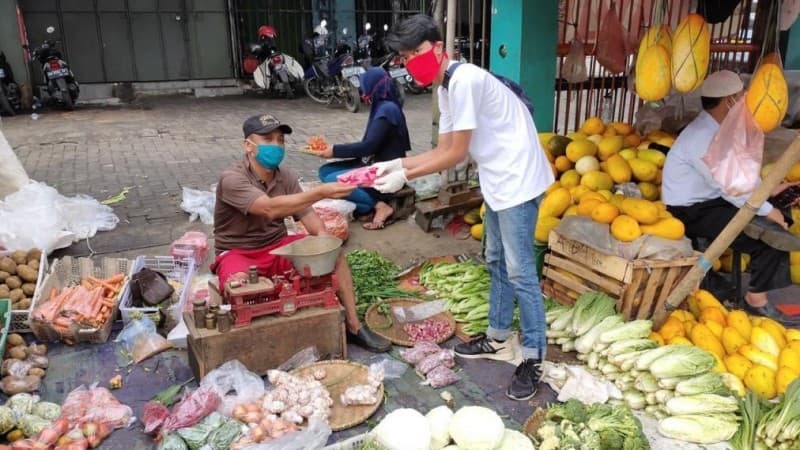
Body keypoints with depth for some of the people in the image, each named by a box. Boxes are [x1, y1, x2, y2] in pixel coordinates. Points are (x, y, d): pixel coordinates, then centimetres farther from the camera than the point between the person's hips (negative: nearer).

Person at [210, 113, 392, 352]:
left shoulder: (286, 176, 0)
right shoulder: (232, 179, -21)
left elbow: (306, 214, -5)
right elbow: (270, 208, -37)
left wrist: (323, 236, -27)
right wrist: (320, 192, -44)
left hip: (278, 247, 6)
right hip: (238, 253, -5)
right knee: (239, 284, -40)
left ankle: (354, 326, -7)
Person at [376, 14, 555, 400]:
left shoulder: (464, 80, -20)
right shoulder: (446, 89, 11)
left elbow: (456, 154, -20)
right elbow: (442, 150, 10)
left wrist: (404, 176, -16)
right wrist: (397, 163, 0)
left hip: (518, 179, -10)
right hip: (497, 180, 11)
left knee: (519, 272, -6)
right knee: (497, 263, 18)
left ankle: (533, 360, 6)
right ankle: (498, 339, 32)